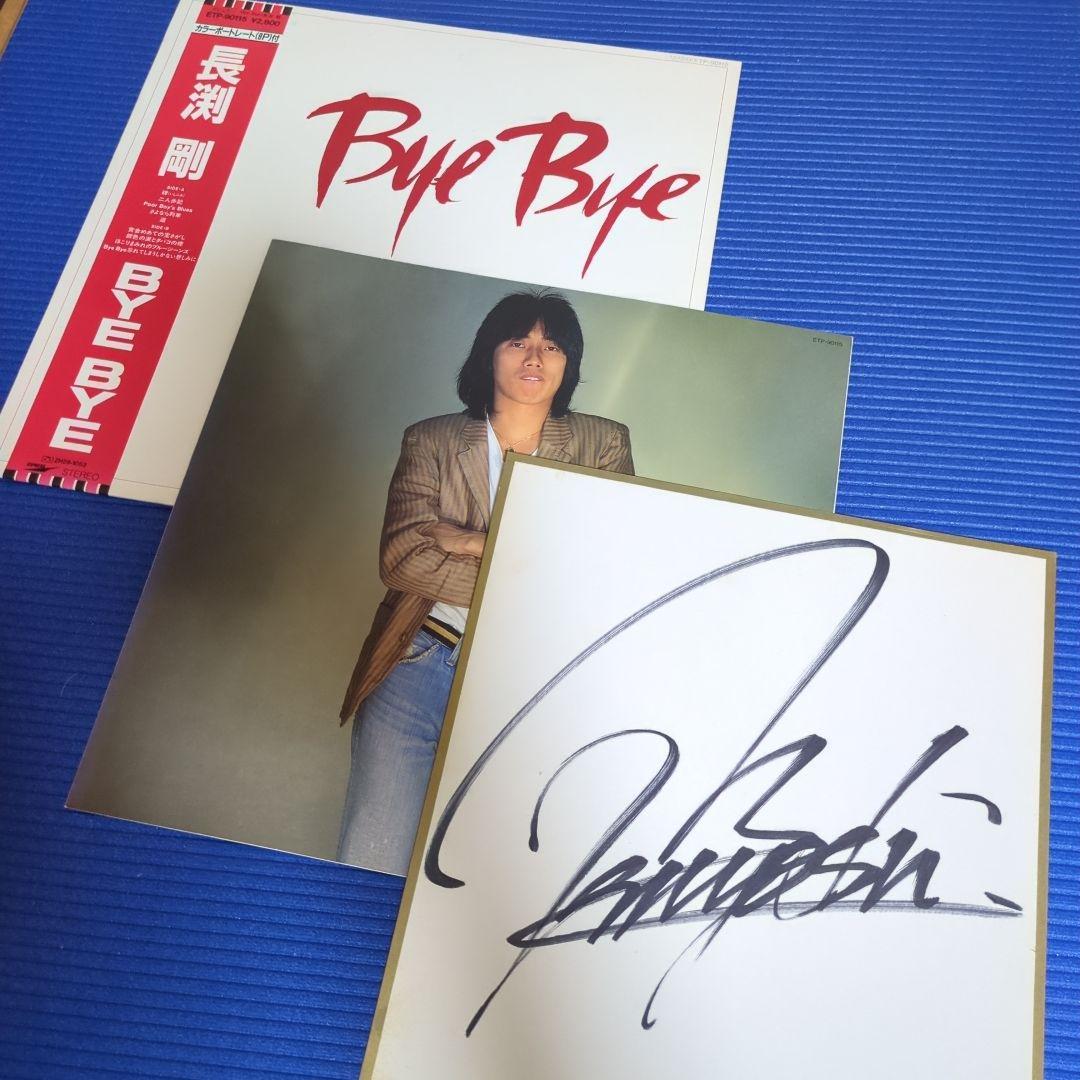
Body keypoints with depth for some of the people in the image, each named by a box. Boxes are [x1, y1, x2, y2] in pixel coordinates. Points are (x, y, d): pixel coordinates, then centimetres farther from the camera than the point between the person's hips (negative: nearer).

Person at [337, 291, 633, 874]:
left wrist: (479, 543, -10)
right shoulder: (431, 442, 6)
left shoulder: (602, 443, 7)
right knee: (368, 868, 1)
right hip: (420, 665, 0)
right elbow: (402, 558, -7)